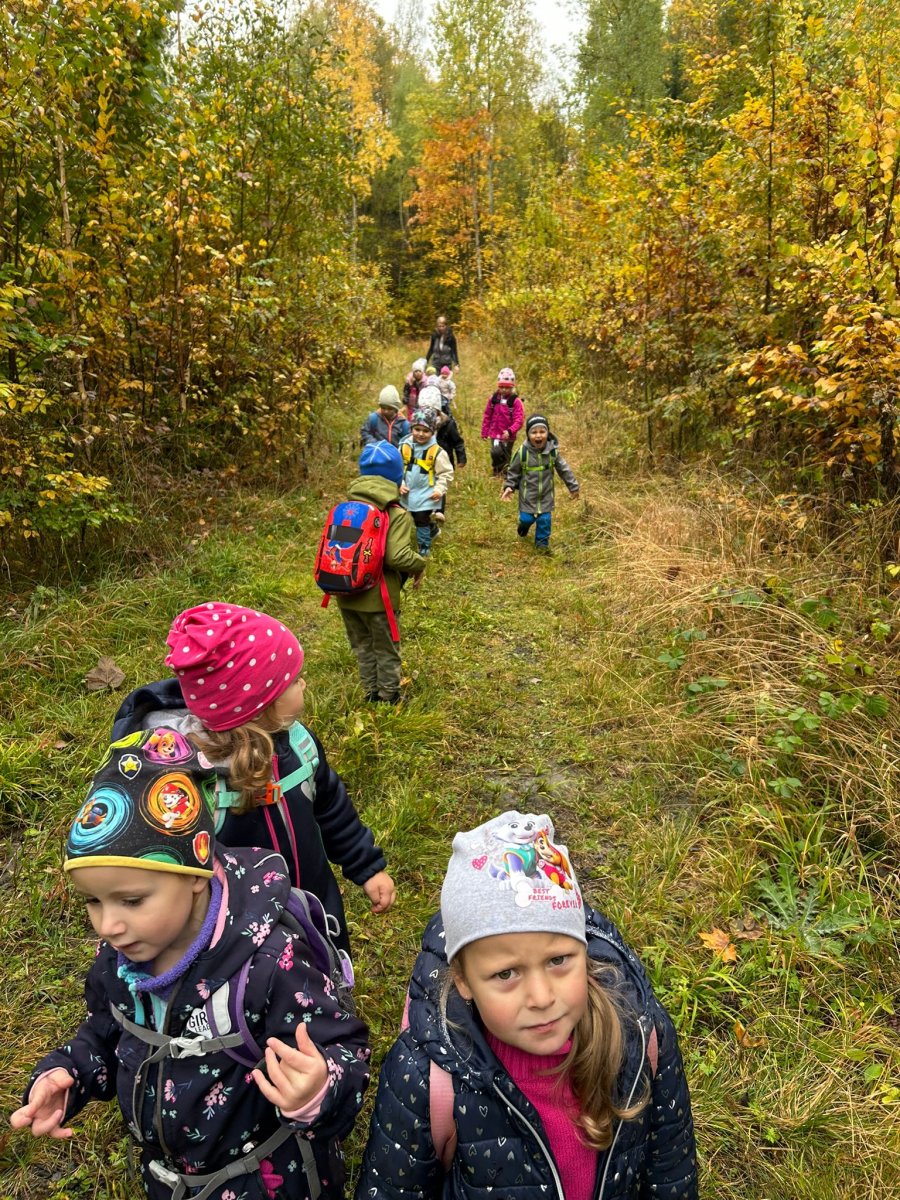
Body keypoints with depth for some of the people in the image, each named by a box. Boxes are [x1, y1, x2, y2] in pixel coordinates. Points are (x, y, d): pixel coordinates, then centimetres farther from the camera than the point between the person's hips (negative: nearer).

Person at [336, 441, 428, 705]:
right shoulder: (397, 514, -18)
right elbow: (398, 557, -28)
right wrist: (420, 565, -8)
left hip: (346, 594, 5)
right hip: (377, 597, -5)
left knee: (363, 646, 24)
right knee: (386, 650, 17)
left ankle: (371, 694, 39)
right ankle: (389, 700, 33)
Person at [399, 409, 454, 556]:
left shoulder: (436, 451, -14)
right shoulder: (405, 446, -5)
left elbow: (446, 473, -8)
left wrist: (439, 490, -15)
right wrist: (400, 483, -6)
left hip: (426, 495, -5)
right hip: (409, 493, 5)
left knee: (422, 522, -2)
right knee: (417, 520, 22)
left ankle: (424, 551, 12)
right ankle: (433, 530, 49)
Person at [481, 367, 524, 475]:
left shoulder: (516, 401, -11)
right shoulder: (494, 398, 0)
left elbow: (519, 420, -17)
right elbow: (487, 416, 8)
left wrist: (510, 431, -32)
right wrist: (484, 432, 10)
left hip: (508, 436, -1)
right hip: (495, 434, 1)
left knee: (506, 457, 12)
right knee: (496, 452, -19)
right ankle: (497, 471, 6)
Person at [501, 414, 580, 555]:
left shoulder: (553, 451, -11)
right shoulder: (523, 452, -16)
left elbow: (564, 469, 0)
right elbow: (513, 470, -1)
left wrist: (573, 487, 5)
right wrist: (509, 486, -6)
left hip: (546, 495, 1)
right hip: (528, 494, -1)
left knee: (545, 520, 4)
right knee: (526, 518, 4)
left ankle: (542, 543, 24)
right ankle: (523, 527, 41)